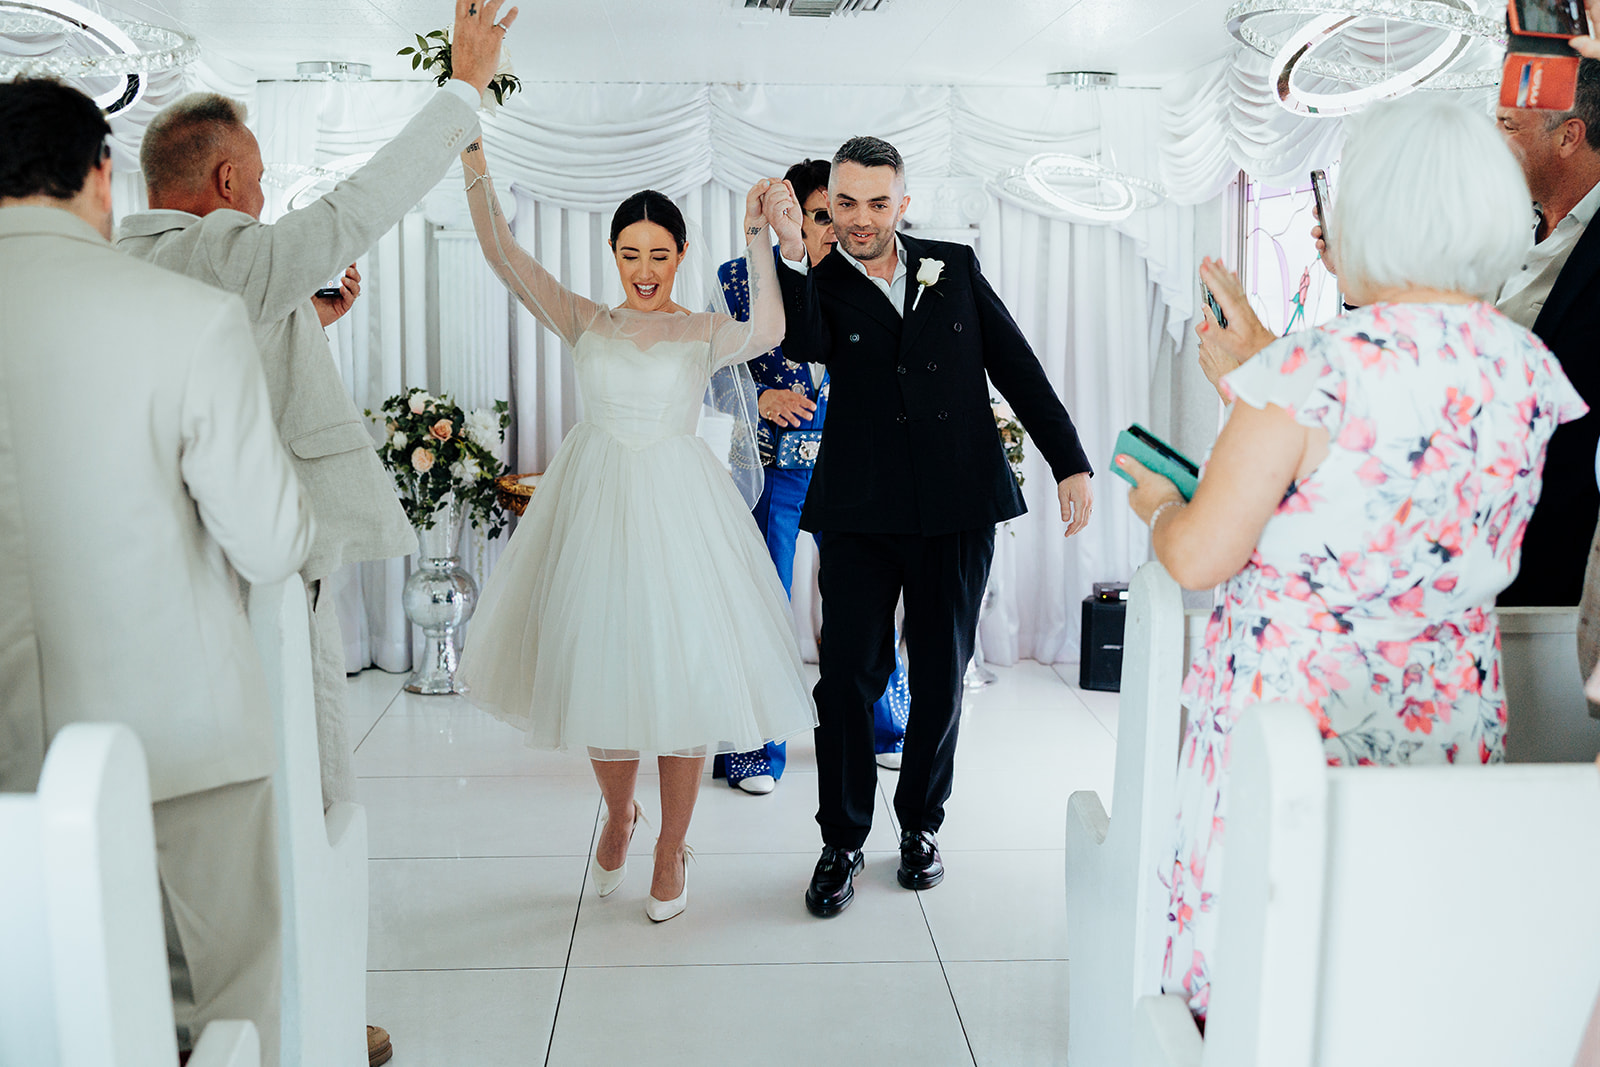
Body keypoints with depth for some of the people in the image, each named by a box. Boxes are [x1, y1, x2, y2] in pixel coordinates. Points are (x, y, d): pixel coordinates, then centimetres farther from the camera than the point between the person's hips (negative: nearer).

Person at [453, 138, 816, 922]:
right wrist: (473, 159, -10)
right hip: (596, 503, 2)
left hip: (677, 508, -1)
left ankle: (671, 852, 20)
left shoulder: (704, 332, 3)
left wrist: (756, 235, -26)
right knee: (602, 666, 9)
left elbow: (768, 330, -20)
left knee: (682, 673, 2)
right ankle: (618, 812, 38)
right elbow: (501, 254, -1)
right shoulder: (585, 323, 7)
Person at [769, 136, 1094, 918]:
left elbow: (1017, 367, 8)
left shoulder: (954, 267, 8)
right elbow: (804, 346, -22)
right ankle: (842, 840, 15)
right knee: (847, 675, -2)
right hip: (861, 514, -2)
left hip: (958, 509, 2)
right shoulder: (819, 287, 2)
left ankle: (921, 825, 28)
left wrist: (1070, 464, 4)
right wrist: (791, 252, -33)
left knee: (941, 677, 10)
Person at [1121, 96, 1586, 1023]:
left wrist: (1158, 503, 6)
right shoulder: (1531, 372, -1)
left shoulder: (1314, 372, -21)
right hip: (1454, 721, 6)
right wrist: (1263, 350, 22)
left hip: (1293, 713, -6)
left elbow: (1199, 559, -17)